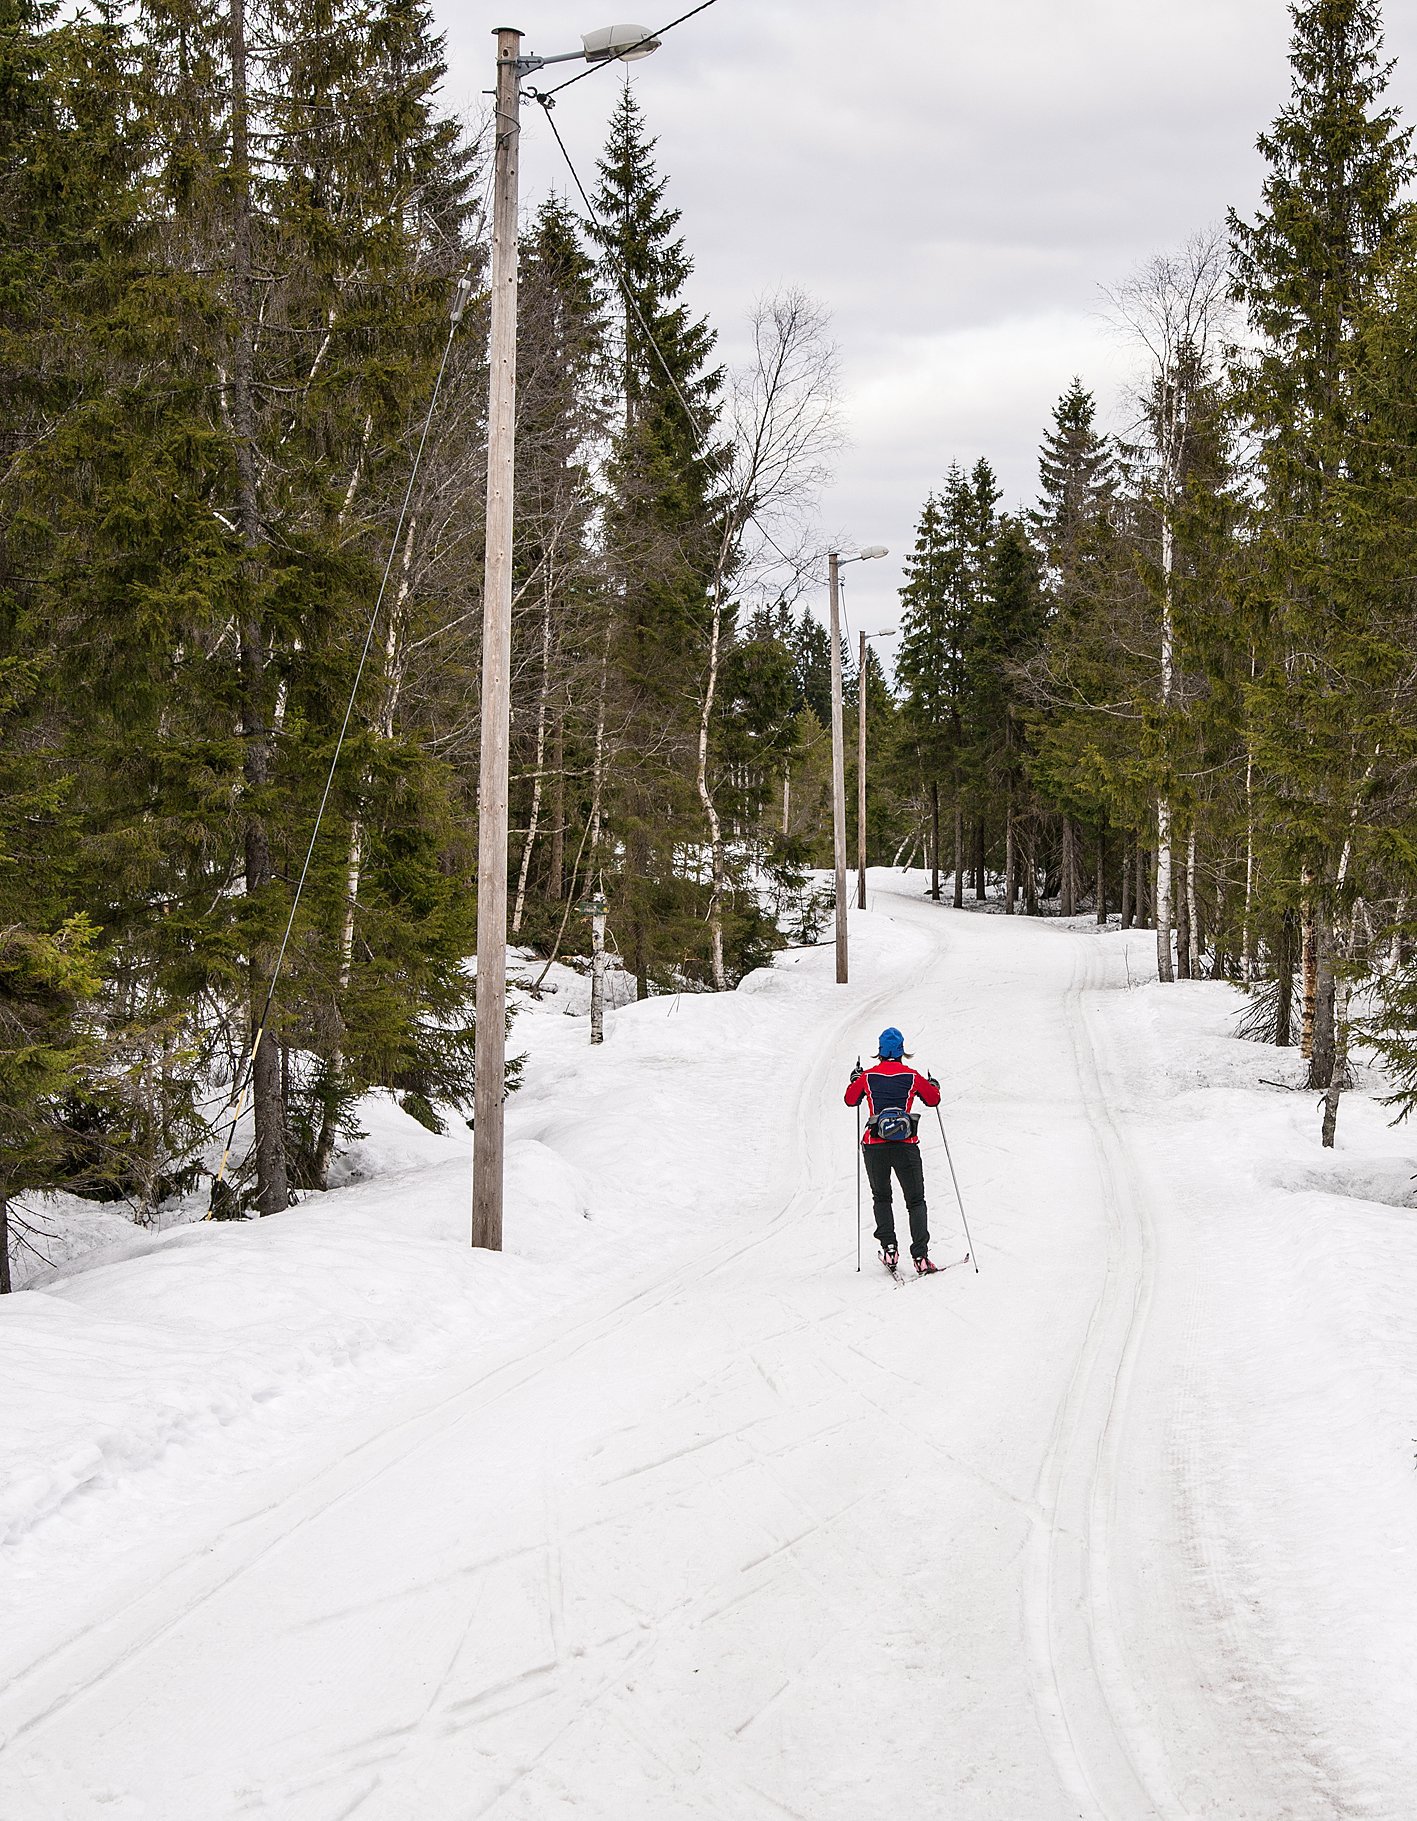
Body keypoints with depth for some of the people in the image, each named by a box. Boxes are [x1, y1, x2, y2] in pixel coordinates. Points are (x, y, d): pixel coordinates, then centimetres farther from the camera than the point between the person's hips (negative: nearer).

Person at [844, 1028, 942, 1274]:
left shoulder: (867, 1077, 2)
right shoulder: (912, 1076, 0)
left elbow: (851, 1100, 19)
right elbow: (933, 1099, 13)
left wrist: (854, 1079, 37)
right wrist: (934, 1085, 34)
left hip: (874, 1145, 1)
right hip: (905, 1145, -1)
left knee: (881, 1198, 21)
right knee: (915, 1201, 8)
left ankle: (889, 1248, 5)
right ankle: (920, 1256, -5)